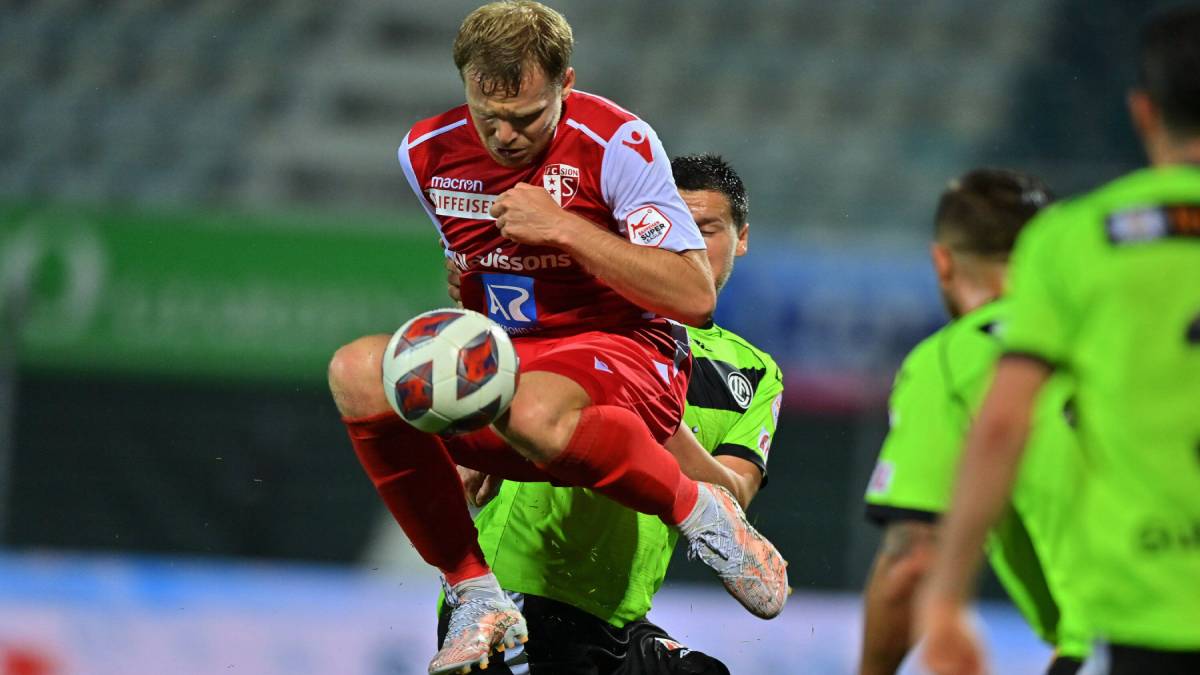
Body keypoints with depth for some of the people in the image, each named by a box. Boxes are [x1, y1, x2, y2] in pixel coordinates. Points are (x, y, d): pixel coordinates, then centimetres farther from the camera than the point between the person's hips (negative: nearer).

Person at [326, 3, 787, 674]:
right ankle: (476, 596, -17)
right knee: (359, 373, -23)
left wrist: (563, 227, -19)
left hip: (623, 351, -6)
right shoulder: (428, 153, 6)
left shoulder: (617, 143, -11)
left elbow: (695, 296, -16)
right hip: (500, 364, 6)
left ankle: (703, 513, -13)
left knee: (536, 414, -42)